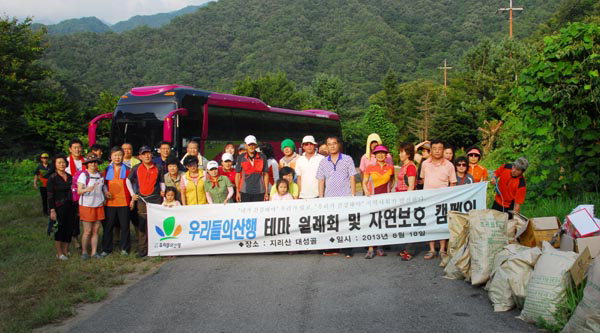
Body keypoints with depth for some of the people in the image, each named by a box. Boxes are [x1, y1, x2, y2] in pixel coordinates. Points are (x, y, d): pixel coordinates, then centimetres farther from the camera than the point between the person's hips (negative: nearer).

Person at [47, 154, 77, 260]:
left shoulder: (70, 177, 9)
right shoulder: (52, 178, -6)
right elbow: (50, 196, -9)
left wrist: (76, 207, 12)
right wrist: (52, 210, -15)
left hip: (70, 207, 5)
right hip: (59, 207, -5)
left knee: (69, 229, 7)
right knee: (59, 230, 0)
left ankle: (66, 251, 18)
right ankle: (59, 253, 9)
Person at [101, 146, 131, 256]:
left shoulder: (127, 169, 5)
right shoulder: (107, 170, 9)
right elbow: (104, 183, 14)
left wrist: (132, 198, -2)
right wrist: (105, 191, -5)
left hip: (124, 202, -1)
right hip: (110, 202, 1)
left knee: (124, 226, 2)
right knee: (108, 226, 3)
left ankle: (124, 248, 13)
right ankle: (106, 249, 13)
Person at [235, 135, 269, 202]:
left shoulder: (262, 157, 4)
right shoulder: (241, 158, 3)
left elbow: (266, 175, 7)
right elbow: (237, 175, 7)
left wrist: (266, 192, 3)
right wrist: (237, 192, 2)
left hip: (259, 192, 1)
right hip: (245, 192, 0)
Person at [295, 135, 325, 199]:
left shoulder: (321, 159, 1)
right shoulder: (299, 160, 12)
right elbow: (299, 179, 14)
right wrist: (298, 195, 8)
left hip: (317, 196, -3)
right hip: (303, 196, 3)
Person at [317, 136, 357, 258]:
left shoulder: (347, 159, 4)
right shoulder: (323, 162, 12)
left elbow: (352, 178, 3)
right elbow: (321, 181, 12)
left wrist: (353, 195, -4)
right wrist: (321, 198, 6)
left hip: (345, 197, -3)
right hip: (329, 198, 3)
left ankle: (348, 250, 2)